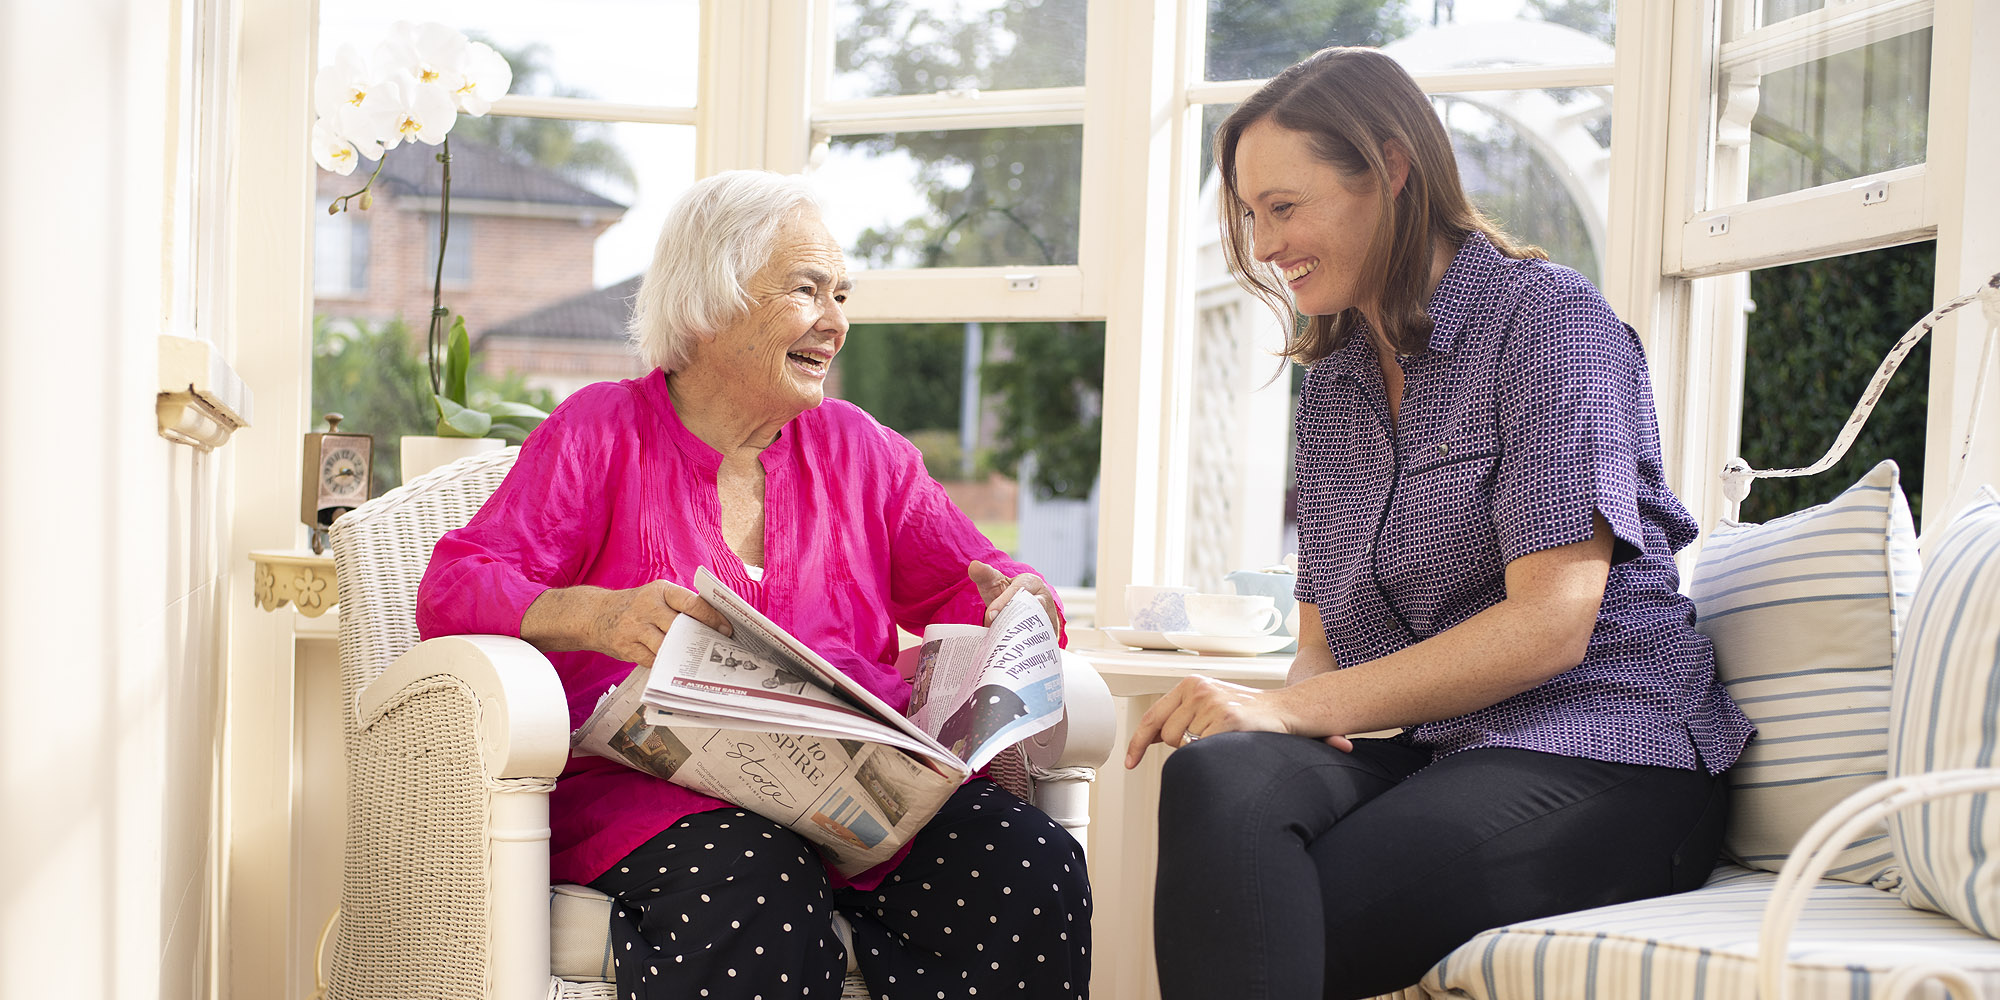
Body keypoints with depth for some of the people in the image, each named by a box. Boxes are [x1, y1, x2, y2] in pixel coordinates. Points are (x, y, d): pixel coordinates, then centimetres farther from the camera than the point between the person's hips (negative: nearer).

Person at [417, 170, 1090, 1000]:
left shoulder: (858, 450, 22)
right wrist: (595, 616, -22)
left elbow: (965, 586, 21)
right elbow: (452, 589, -2)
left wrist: (1020, 604, -5)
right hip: (650, 790, -4)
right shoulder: (598, 434, 8)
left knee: (1036, 868, -25)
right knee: (758, 891, -39)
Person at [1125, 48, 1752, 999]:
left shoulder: (1546, 316, -4)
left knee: (1255, 915, -31)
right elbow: (1323, 641, 16)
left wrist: (1297, 707, -19)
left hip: (1602, 753, -6)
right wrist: (1282, 706, -10)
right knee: (1216, 776, -30)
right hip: (1429, 751, 6)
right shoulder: (1331, 389, 19)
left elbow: (1551, 624, -14)